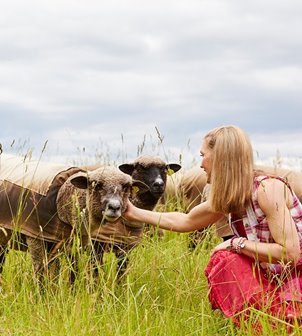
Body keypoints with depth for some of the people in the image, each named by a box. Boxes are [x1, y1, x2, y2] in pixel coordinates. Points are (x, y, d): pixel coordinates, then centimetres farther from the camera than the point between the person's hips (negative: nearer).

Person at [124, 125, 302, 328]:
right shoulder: (226, 198, 3)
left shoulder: (267, 188, -21)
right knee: (223, 260, -5)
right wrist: (134, 212, 23)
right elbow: (184, 221, 20)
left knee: (226, 259, -15)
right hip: (276, 279, 7)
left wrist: (237, 243, -19)